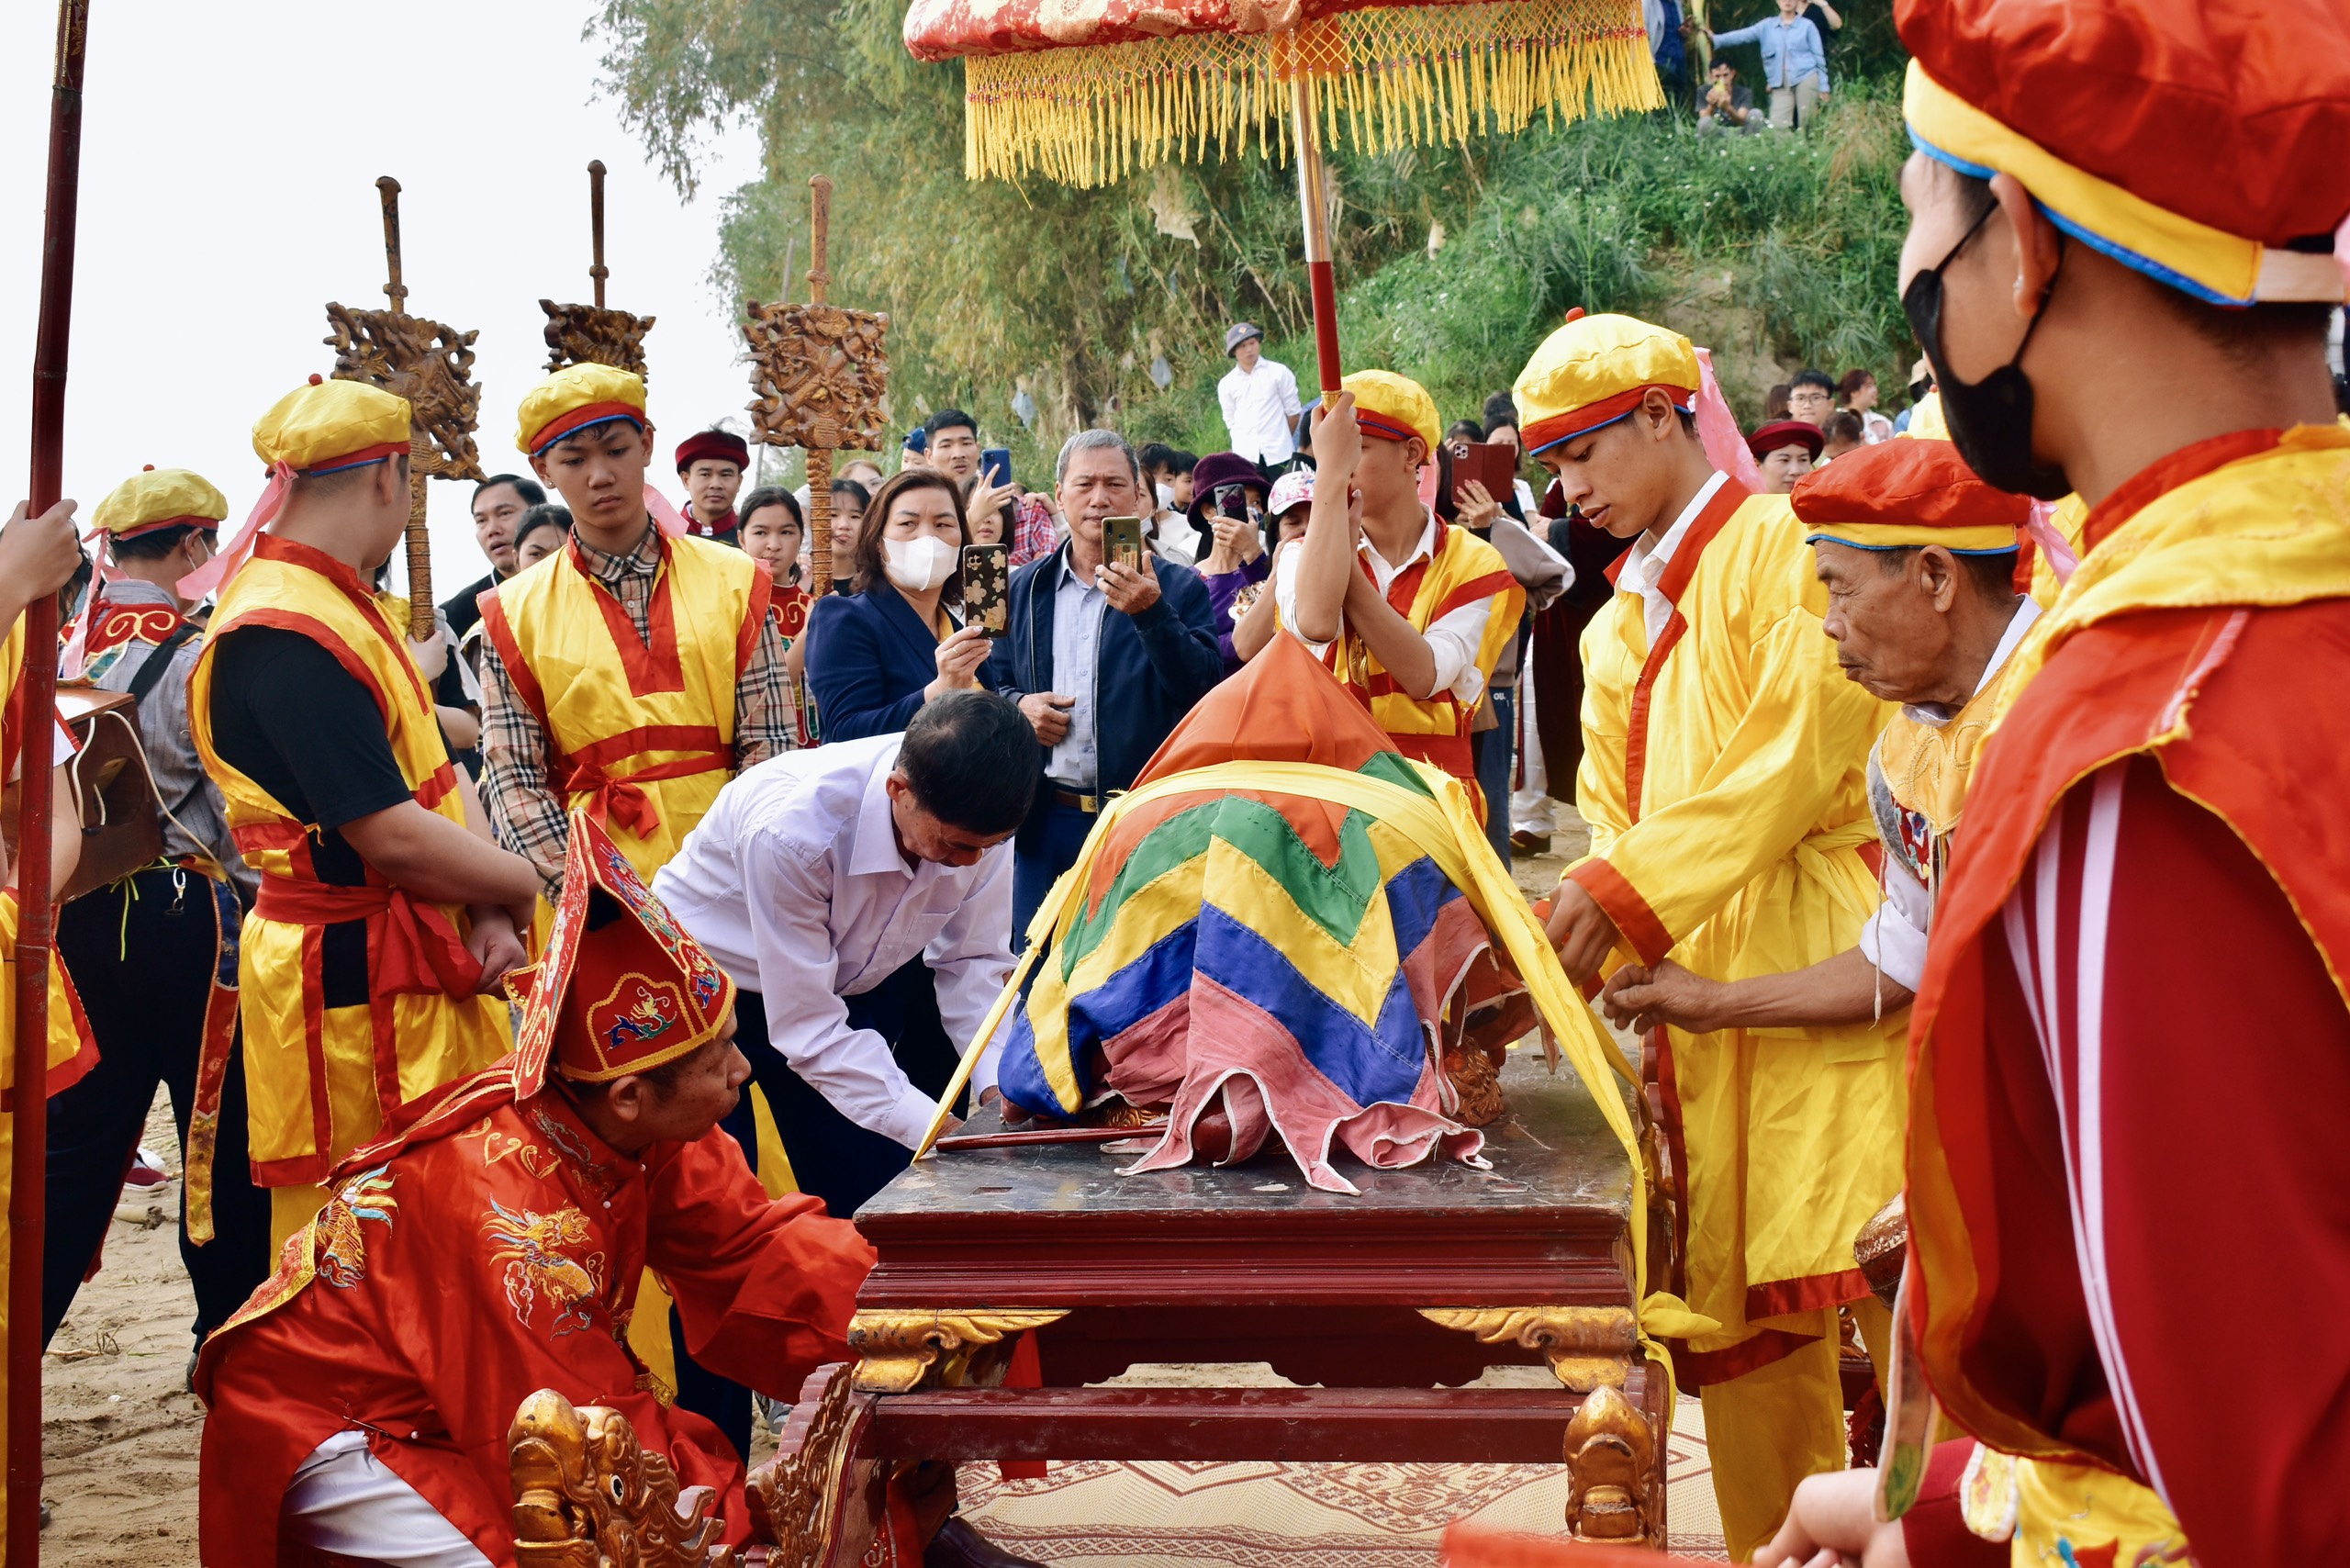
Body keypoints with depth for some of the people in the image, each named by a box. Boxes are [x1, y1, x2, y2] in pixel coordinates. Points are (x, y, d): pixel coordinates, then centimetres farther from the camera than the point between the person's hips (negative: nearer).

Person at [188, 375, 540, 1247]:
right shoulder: (285, 634, -21)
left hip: (415, 970, 10)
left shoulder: (342, 606, 11)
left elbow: (439, 773, 10)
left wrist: (491, 906, -5)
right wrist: (537, 888, -9)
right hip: (351, 986, -10)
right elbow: (393, 838, -24)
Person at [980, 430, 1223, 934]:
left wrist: (1151, 613, -22)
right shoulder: (1022, 589, 12)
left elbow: (1204, 691, -10)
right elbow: (989, 683, 18)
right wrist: (1016, 705, -4)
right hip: (1047, 821, 3)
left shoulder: (1179, 588, 3)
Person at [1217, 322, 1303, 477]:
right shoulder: (1226, 385, 8)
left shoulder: (1278, 372, 3)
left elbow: (1293, 412, 9)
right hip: (1245, 456, 1)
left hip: (1279, 453, -1)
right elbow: (1231, 422, 11)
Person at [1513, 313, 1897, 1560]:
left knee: (1882, 1267, -13)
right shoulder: (1617, 631, 22)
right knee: (1730, 1306, 6)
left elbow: (1794, 753, -11)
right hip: (1693, 998, 7)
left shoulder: (1787, 545, -1)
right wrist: (1581, 938, 1)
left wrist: (1629, 891, -14)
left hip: (1819, 971, -7)